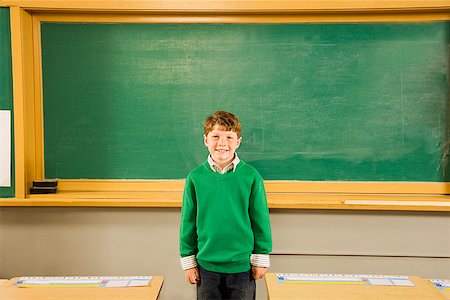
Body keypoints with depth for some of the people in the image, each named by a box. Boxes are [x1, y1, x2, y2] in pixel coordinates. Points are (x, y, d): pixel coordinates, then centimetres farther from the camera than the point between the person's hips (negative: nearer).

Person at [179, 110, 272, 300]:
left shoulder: (251, 176, -9)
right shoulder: (195, 177, -6)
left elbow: (261, 220, -3)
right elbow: (188, 222, 1)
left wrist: (261, 259, 0)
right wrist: (188, 260, 3)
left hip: (243, 265, -1)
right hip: (206, 265, 1)